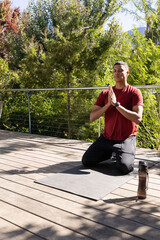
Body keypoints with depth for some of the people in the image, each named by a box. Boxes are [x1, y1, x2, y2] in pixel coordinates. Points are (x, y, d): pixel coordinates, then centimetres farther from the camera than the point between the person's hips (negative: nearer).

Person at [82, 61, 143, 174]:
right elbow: (92, 117, -2)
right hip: (107, 138, 4)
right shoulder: (105, 93, 5)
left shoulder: (134, 92, -6)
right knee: (86, 161, -2)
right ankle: (110, 152, 23)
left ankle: (122, 154, 10)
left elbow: (138, 118, -19)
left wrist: (116, 104, -23)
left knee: (124, 167, -26)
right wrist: (108, 104, -18)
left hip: (126, 139, -4)